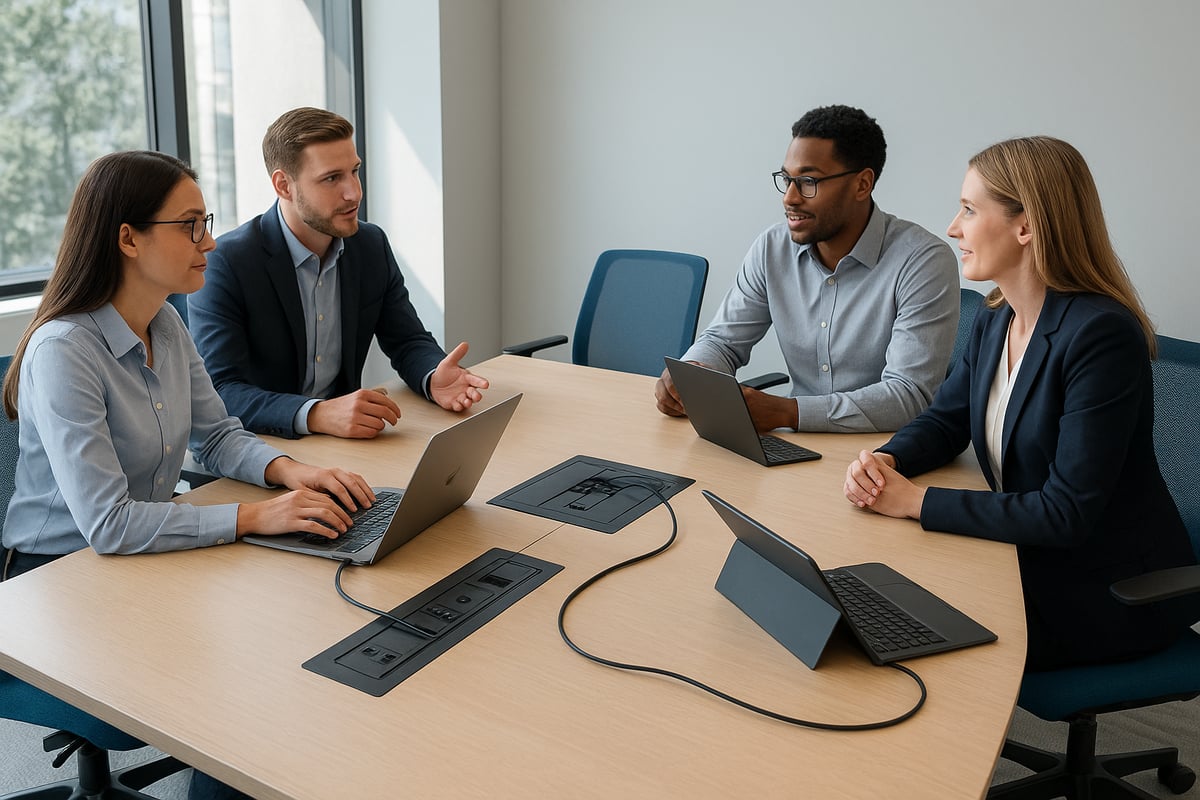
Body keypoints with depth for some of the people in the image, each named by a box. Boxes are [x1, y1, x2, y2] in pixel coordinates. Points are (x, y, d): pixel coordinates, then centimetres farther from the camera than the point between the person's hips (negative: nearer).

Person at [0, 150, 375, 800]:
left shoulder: (166, 323, 1)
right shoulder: (64, 351, -24)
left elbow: (217, 435, 7)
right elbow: (106, 524, -30)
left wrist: (289, 471, -13)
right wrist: (255, 516, -32)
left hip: (145, 550, 7)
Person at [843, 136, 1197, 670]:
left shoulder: (1102, 335, -25)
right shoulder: (995, 321, 2)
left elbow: (1066, 515, -26)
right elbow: (943, 422, 11)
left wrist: (917, 501, -25)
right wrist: (884, 463, -12)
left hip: (1111, 592, -7)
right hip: (1029, 558, 7)